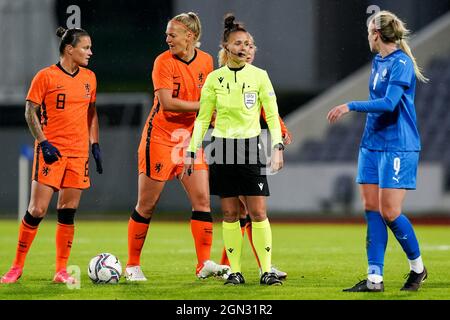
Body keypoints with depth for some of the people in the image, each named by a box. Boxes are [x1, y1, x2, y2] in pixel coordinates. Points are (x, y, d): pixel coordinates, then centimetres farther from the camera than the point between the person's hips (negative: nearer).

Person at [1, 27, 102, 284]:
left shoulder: (89, 78, 10)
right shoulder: (46, 76, -6)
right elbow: (30, 111, -4)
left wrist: (95, 144, 12)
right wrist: (43, 143, -12)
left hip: (79, 153, 5)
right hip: (51, 151, -5)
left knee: (68, 212, 3)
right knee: (37, 210, -8)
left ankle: (62, 271, 10)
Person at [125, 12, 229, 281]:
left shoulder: (206, 61, 4)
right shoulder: (164, 62, -12)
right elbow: (167, 103, -21)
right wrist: (203, 105, -21)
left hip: (190, 138, 4)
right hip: (160, 138, -4)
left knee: (202, 199, -6)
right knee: (146, 206, 1)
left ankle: (204, 264, -5)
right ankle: (133, 265, 12)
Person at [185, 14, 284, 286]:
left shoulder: (259, 76, 0)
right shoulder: (214, 78, 6)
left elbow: (272, 115, 0)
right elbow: (202, 118, 11)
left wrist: (278, 147, -11)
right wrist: (192, 151, 6)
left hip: (250, 147, -2)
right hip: (223, 150, 2)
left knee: (258, 212, -7)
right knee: (230, 214, 3)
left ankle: (267, 271, -5)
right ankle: (235, 271, 7)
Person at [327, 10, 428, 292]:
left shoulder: (401, 63, -14)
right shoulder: (378, 62, 14)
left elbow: (389, 103, -23)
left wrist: (350, 106, -22)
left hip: (398, 147, -9)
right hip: (373, 144, 9)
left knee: (390, 212, -9)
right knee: (372, 210, 3)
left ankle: (418, 267, 12)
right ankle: (374, 278, 3)